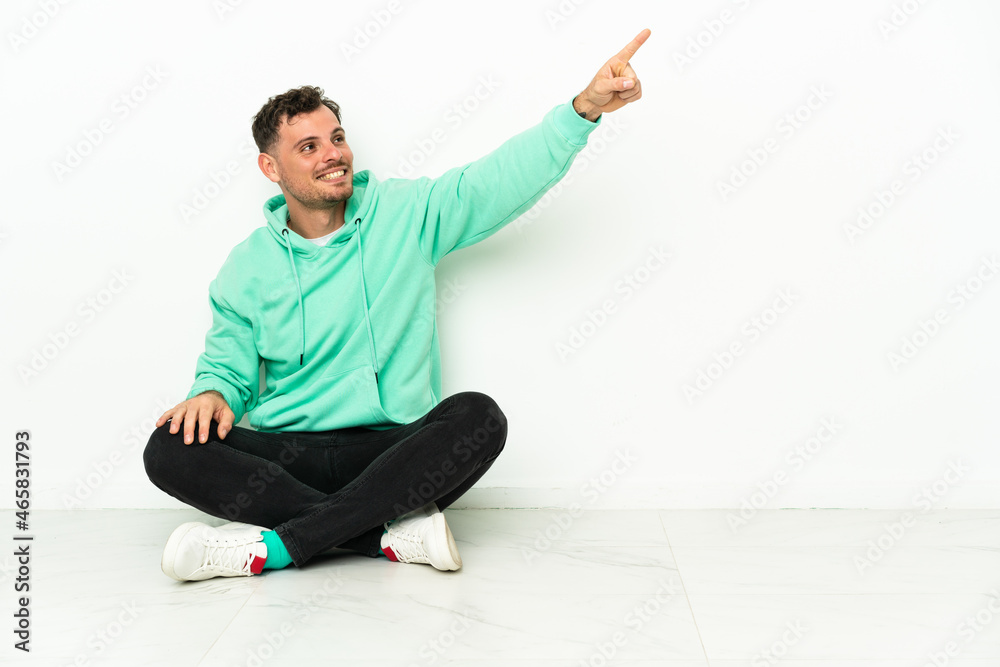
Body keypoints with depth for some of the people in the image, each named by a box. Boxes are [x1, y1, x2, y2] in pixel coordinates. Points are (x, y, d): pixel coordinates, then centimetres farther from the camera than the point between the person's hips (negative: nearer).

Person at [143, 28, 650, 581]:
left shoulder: (407, 213, 5)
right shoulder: (248, 266, 7)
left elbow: (502, 179, -4)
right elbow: (227, 364, 13)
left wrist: (586, 106, -17)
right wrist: (212, 394, -12)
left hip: (394, 450, -1)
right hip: (287, 455, 2)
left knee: (478, 417, -32)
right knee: (171, 450, -24)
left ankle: (271, 547, -31)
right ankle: (395, 536, -28)